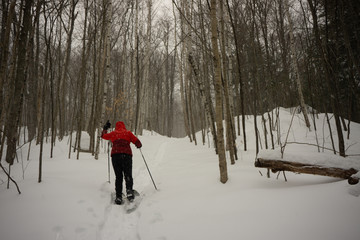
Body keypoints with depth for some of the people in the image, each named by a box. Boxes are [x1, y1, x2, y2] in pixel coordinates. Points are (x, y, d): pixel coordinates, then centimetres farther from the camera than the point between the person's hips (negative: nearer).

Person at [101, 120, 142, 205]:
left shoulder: (113, 133, 19)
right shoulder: (128, 133, 14)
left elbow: (103, 136, 37)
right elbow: (137, 142, 7)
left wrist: (105, 128, 53)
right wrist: (139, 145, 30)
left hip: (115, 155, 1)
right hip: (127, 155, -1)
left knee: (118, 176, 6)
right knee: (128, 175, 1)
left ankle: (118, 196, -3)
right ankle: (129, 190, -26)